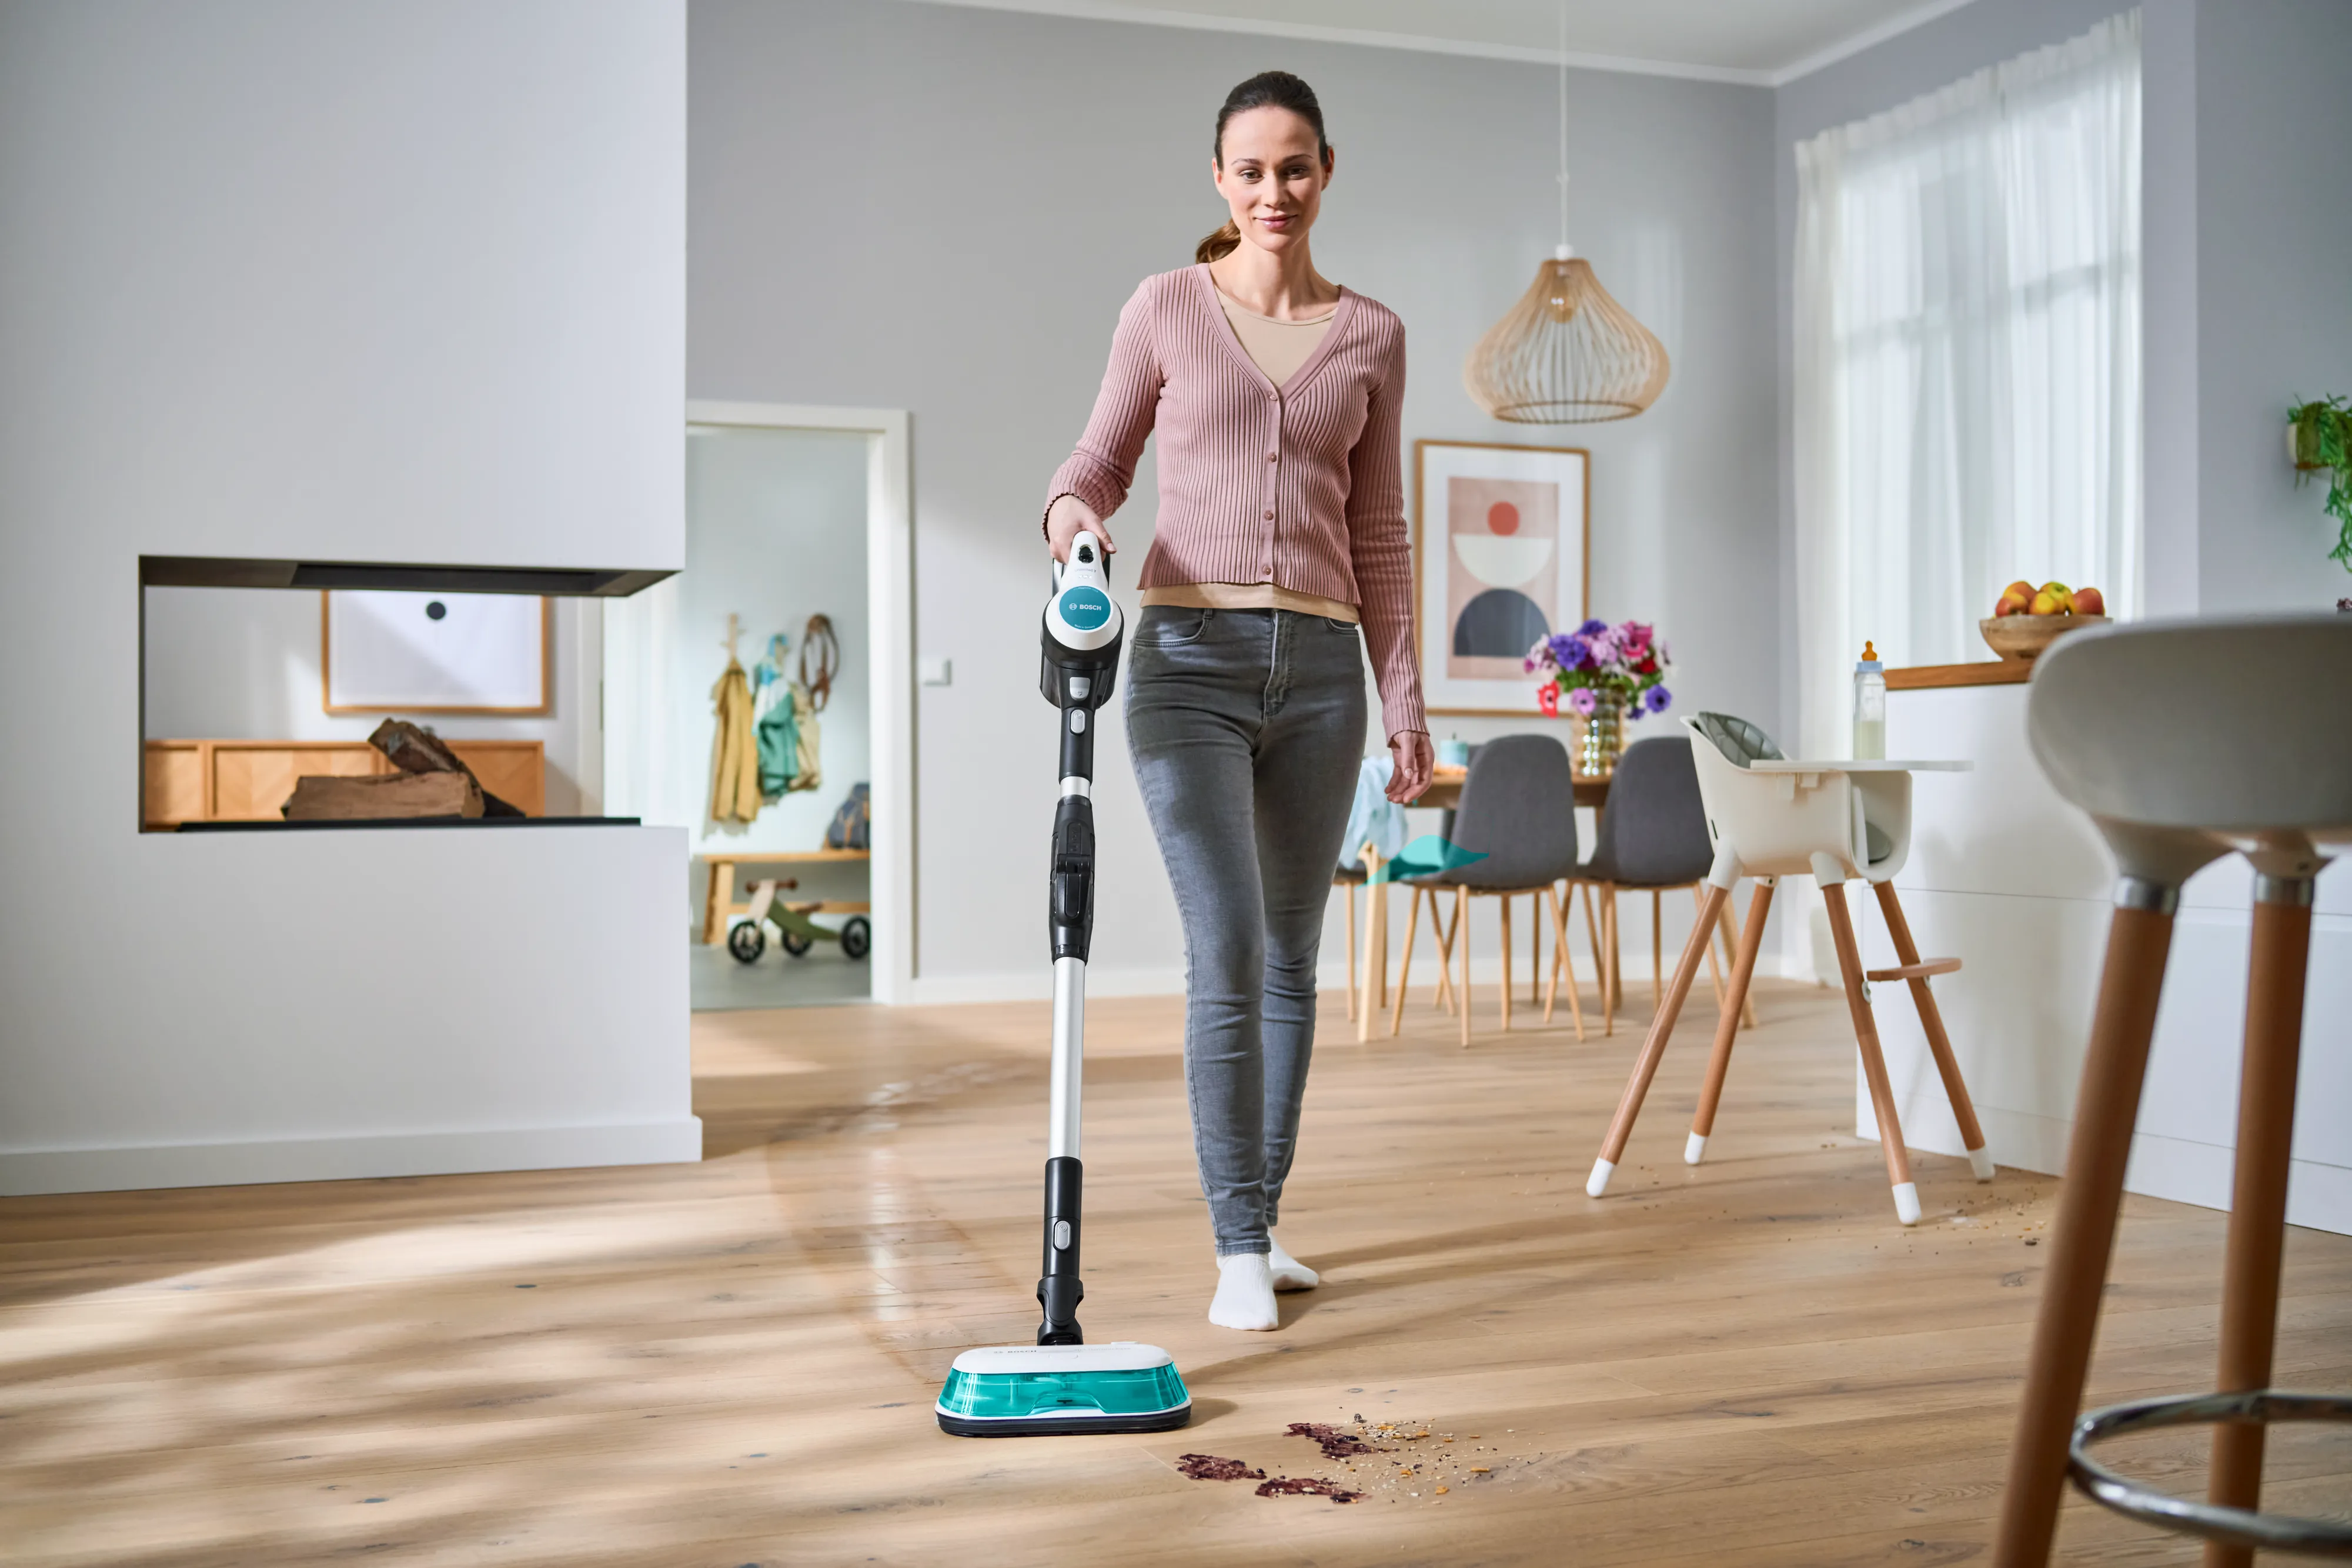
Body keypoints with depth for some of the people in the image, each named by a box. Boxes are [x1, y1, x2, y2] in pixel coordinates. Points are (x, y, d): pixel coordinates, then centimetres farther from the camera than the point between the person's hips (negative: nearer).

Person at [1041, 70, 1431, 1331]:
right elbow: (1097, 463, 9)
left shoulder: (1370, 336, 10)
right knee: (1228, 952, -12)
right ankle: (1239, 1252, -4)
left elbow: (1379, 535, 12)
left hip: (1319, 668, 3)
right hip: (1191, 657, -3)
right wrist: (1077, 520, -15)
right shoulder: (1166, 308, 4)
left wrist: (1405, 697, 7)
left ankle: (1259, 1223, 22)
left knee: (1290, 959, 9)